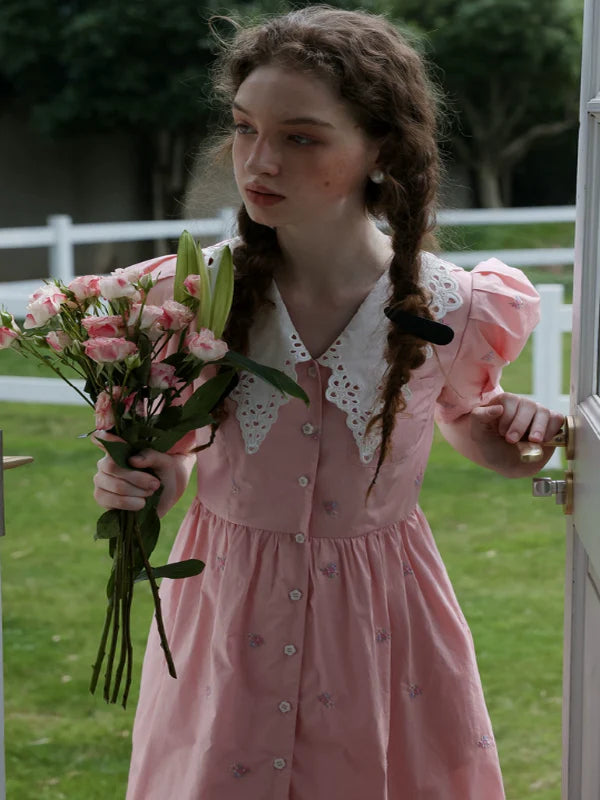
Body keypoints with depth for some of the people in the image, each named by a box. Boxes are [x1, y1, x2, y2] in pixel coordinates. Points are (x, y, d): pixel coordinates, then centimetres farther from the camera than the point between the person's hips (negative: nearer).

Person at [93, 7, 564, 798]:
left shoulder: (449, 311, -13)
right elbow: (176, 450, 4)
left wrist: (519, 433, -12)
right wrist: (143, 479, -18)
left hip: (379, 621, 0)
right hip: (229, 614, 0)